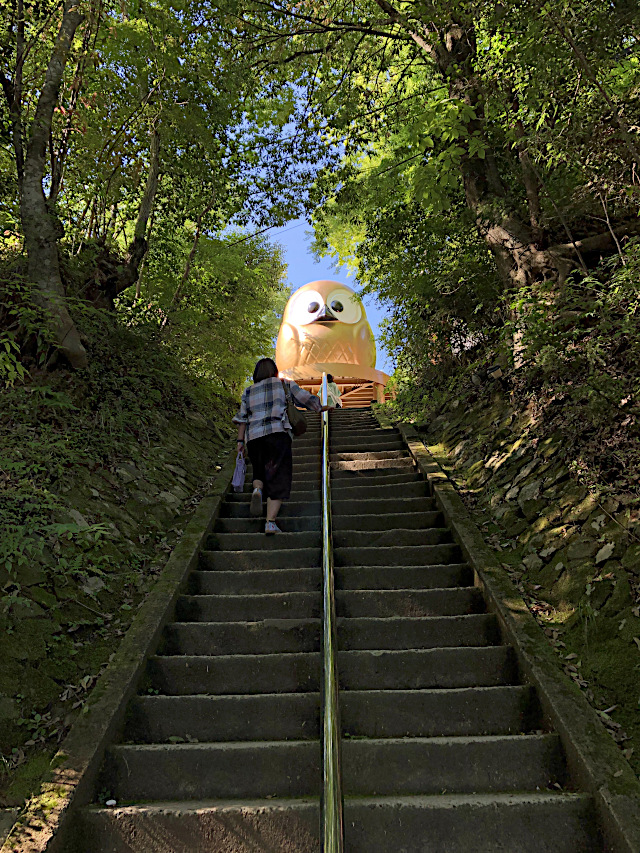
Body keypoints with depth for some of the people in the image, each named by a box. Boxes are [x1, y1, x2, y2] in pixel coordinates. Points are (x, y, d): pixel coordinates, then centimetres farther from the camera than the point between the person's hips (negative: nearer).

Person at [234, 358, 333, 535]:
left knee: (260, 472, 23)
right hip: (277, 434, -3)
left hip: (254, 437, 3)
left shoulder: (248, 391, 19)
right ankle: (270, 522, -16)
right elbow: (306, 398, 18)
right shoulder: (284, 385, 14)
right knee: (278, 479, -3)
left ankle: (257, 489, -12)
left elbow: (242, 419, 11)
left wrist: (240, 442, 11)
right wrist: (321, 408, 34)